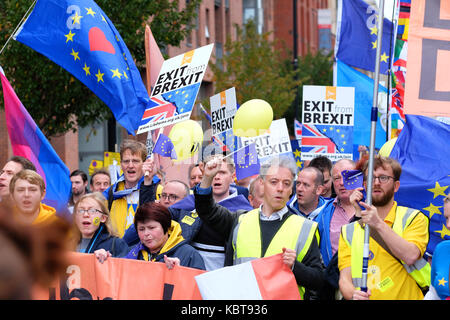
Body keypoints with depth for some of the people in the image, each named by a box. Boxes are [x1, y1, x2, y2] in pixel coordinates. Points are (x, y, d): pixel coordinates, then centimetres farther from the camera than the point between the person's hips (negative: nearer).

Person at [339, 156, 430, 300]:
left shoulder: (414, 218, 5)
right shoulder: (349, 231, 11)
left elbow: (410, 256, -12)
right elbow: (345, 278, 3)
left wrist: (379, 224, -15)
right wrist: (353, 294, -17)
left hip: (406, 296, -2)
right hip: (363, 298, 2)